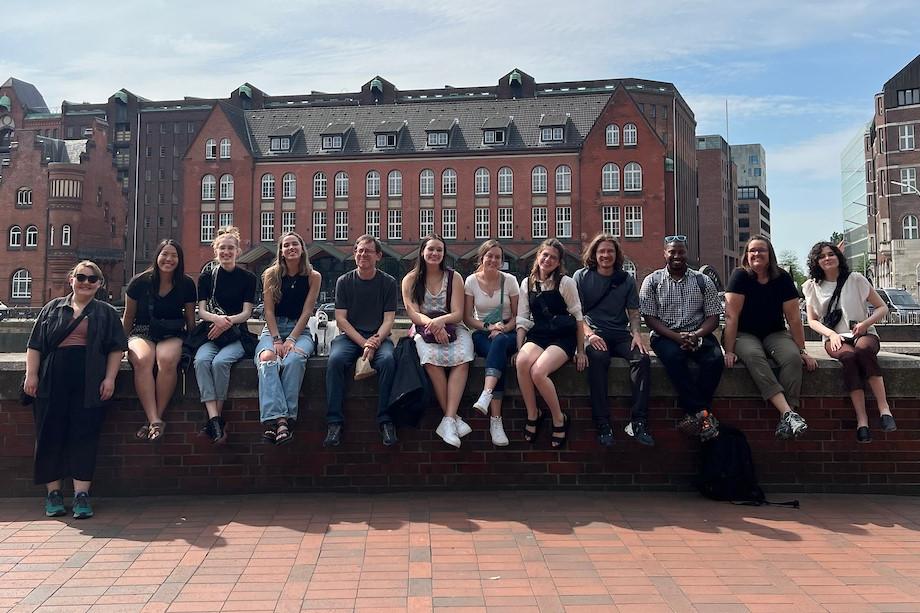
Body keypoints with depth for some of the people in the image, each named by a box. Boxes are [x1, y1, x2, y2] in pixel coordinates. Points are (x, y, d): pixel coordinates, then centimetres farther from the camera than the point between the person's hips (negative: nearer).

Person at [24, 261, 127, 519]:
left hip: (89, 385, -1)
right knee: (51, 435, 2)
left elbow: (116, 348, 7)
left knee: (84, 435, -5)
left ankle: (81, 494, -2)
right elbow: (35, 345, 12)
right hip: (52, 381, 2)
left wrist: (109, 378, -4)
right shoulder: (52, 308, 15)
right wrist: (31, 374, 1)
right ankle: (53, 493, 11)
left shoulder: (106, 313, 12)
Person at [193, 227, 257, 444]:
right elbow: (202, 311, 4)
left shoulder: (247, 278, 7)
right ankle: (214, 419, -35)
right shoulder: (206, 276, 12)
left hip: (237, 336, -2)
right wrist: (217, 318, -20)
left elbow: (246, 313, 0)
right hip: (211, 335, 2)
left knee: (220, 361, -32)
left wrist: (227, 321, -22)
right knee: (201, 360, -30)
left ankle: (218, 416, -19)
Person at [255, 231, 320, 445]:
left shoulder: (313, 277, 5)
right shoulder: (271, 274, 7)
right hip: (272, 328, 1)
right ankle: (277, 418, -45)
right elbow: (269, 311, 1)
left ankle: (285, 418, -36)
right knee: (266, 358, -33)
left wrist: (291, 339, -13)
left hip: (300, 330, 0)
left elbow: (306, 312, -1)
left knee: (294, 359, -35)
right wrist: (276, 339, -12)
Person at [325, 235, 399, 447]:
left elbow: (389, 320, 1)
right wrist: (363, 342, -13)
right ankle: (335, 422, -27)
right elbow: (341, 320, 0)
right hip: (349, 336, 1)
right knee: (335, 360, -31)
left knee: (387, 360, -32)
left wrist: (375, 341, -18)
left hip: (378, 337, 0)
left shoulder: (388, 282, 6)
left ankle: (386, 421, -25)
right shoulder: (344, 281, 6)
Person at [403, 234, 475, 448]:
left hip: (452, 327, 1)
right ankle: (454, 417, -28)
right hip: (424, 329, -1)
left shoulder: (454, 278, 8)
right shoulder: (410, 279, 8)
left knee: (461, 359, -32)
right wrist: (431, 323, -21)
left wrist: (440, 321, -22)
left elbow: (458, 314, 0)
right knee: (431, 357, -34)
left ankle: (448, 420, -38)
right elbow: (413, 314, -1)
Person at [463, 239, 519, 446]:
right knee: (498, 354, -35)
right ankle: (495, 420, -40)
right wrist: (489, 327, -14)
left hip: (507, 334, 0)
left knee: (500, 342, -38)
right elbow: (467, 318, 3)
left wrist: (504, 329, -15)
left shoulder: (509, 280, 4)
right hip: (482, 335, 0)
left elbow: (517, 316, 5)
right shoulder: (471, 281, 3)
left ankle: (485, 396, -53)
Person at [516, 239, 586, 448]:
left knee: (538, 371, -31)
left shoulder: (565, 282, -1)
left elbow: (577, 317, 2)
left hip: (562, 337, -3)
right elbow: (522, 319, 10)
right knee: (522, 362, -31)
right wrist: (519, 348, -1)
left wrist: (581, 351, 0)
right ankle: (532, 415, -12)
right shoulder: (527, 283, 11)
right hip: (538, 335, 4)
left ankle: (559, 419, -7)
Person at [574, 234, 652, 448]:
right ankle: (603, 425, -34)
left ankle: (638, 423, -27)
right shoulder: (582, 277, 7)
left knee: (642, 358, -28)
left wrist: (637, 333, -5)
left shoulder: (626, 280, 15)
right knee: (598, 358, -37)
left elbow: (633, 313, 16)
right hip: (593, 333, -3)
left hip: (620, 334, 3)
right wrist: (590, 334, -15)